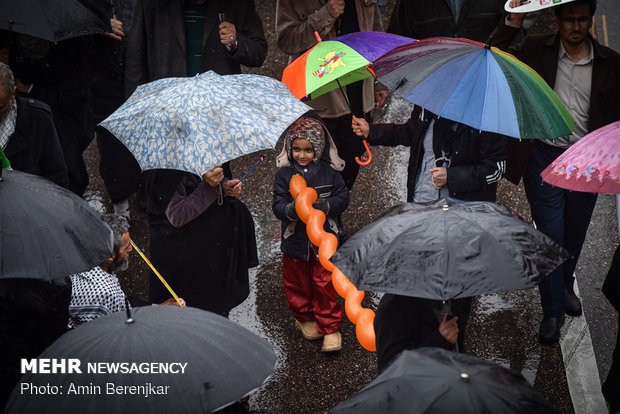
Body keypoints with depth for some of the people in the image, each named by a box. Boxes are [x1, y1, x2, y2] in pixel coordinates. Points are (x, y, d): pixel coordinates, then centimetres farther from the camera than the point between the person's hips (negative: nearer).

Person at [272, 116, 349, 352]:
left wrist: (324, 206, -22)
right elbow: (278, 206, -8)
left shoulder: (329, 171, -5)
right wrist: (292, 209, -30)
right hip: (295, 238, 1)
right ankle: (305, 318, 37)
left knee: (325, 283, 1)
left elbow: (343, 197, -4)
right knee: (298, 282, 14)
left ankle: (330, 327, 14)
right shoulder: (284, 174, -6)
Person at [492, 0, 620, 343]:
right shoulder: (535, 50, -3)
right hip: (544, 157, -2)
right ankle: (553, 310, 13)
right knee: (550, 234, -2)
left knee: (575, 233, 17)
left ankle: (565, 285, 45)